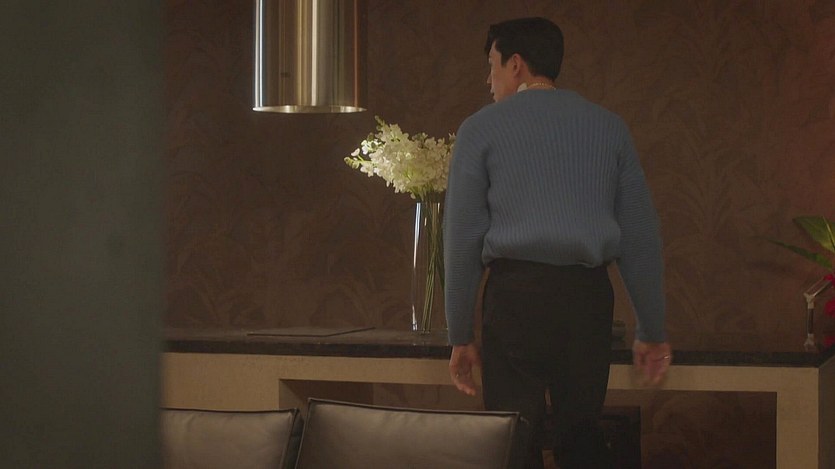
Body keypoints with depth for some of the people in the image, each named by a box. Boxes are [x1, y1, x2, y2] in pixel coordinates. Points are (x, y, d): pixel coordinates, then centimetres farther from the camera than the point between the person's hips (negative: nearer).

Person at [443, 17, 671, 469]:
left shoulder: (481, 129, 5)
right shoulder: (608, 126, 14)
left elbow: (462, 238, 2)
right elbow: (640, 234, 11)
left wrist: (460, 336, 7)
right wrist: (651, 330, 15)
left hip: (515, 293, -3)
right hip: (589, 294, 3)